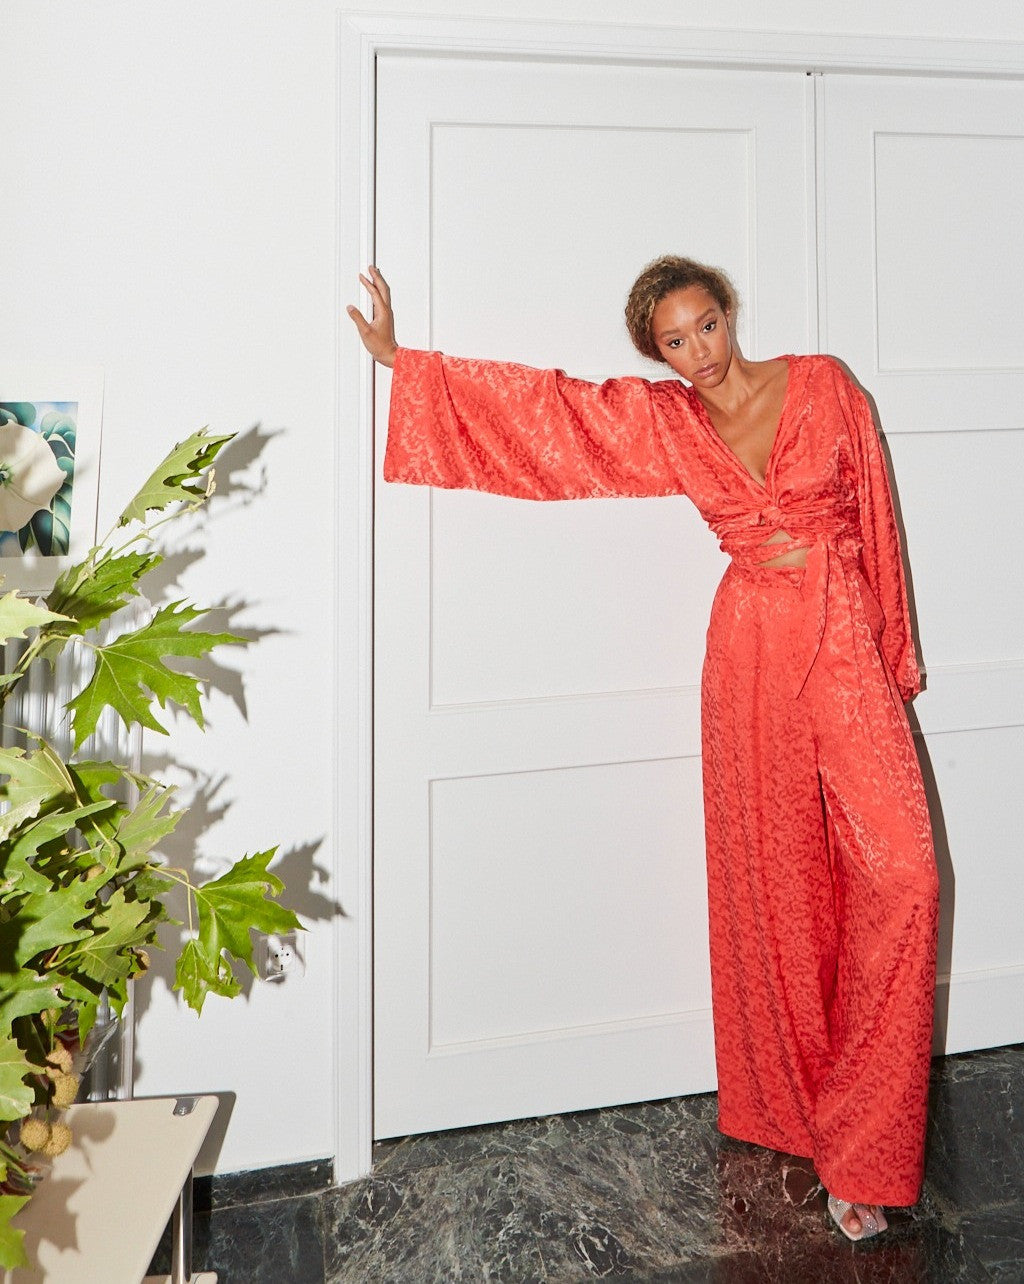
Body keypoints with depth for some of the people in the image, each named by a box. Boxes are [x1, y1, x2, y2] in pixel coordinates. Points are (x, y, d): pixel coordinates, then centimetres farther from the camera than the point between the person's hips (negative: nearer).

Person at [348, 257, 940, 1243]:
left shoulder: (822, 385, 3)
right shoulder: (660, 420, 6)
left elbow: (873, 510, 7)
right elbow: (537, 398, 8)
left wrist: (896, 650, 8)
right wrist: (399, 359, 9)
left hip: (846, 644, -1)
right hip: (752, 654, 1)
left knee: (898, 873, -12)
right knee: (775, 881, 5)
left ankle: (860, 1145, -2)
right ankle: (791, 1106, 22)